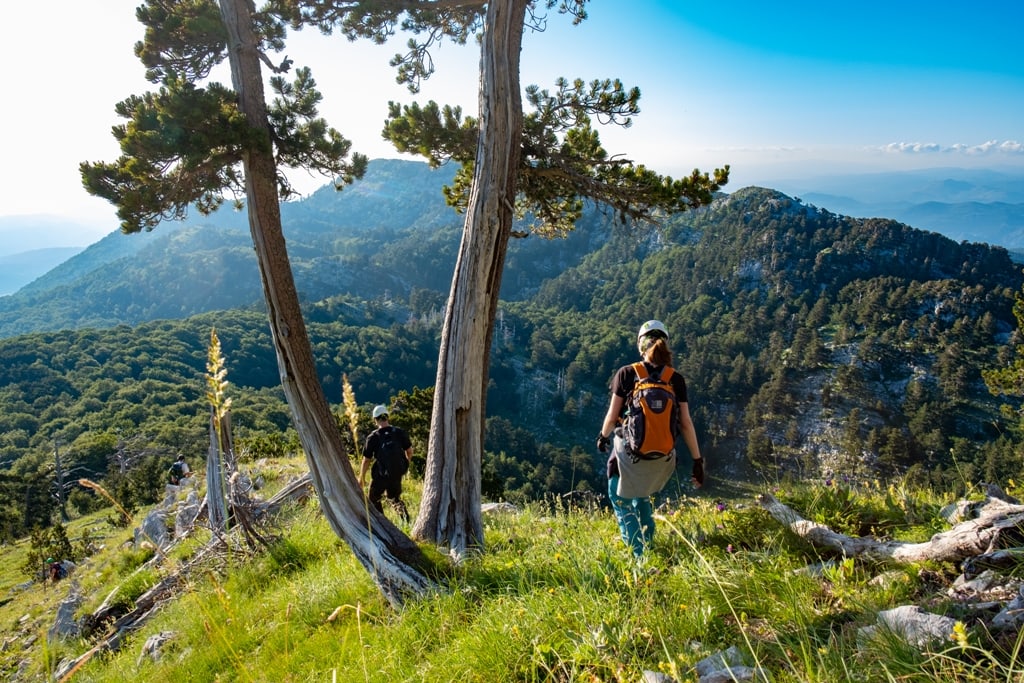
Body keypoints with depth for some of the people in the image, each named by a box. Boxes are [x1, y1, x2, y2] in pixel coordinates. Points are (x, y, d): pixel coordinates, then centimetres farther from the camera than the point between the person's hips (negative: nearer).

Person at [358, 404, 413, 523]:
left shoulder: (373, 437, -13)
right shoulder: (399, 432, -5)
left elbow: (366, 460, -7)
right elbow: (409, 451, 4)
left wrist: (361, 479, 4)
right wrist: (406, 464, 24)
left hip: (380, 475, -3)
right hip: (397, 473, 3)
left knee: (374, 499, 19)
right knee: (394, 497, 24)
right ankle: (405, 515, 3)